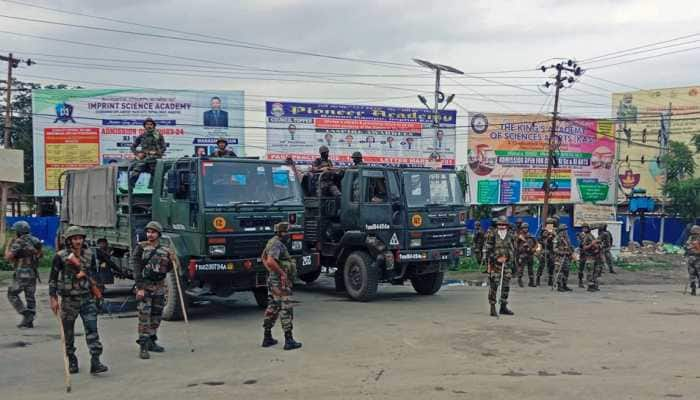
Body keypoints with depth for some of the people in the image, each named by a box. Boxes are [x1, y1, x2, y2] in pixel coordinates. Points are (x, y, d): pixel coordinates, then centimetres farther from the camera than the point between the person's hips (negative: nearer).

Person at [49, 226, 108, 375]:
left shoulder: (89, 255, 3)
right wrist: (53, 298, -9)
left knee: (92, 329, -9)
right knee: (68, 333, 9)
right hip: (68, 300, -2)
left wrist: (96, 291, 16)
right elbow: (53, 278, -4)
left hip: (87, 298, 2)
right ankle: (72, 362, 24)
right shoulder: (60, 256, -7)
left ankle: (95, 362, -12)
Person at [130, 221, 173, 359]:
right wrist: (140, 287, -16)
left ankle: (151, 342, 25)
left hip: (159, 286, 5)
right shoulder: (141, 247, -4)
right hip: (145, 285, -5)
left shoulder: (165, 250, 8)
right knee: (144, 315, -10)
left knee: (156, 316, 12)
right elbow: (135, 267, -9)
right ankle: (143, 346, -9)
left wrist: (172, 260, -5)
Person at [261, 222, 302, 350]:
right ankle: (289, 340, -2)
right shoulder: (277, 244, -20)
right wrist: (282, 272, -24)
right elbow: (270, 261, -34)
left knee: (272, 308, 15)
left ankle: (267, 338, 21)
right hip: (281, 282, -10)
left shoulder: (272, 242, 12)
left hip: (272, 281, 10)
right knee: (286, 310, -5)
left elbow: (263, 257, 26)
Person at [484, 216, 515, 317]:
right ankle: (493, 308, -1)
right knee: (493, 286, -6)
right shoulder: (493, 237, -5)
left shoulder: (509, 238, 10)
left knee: (506, 286, 9)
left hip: (506, 264, 5)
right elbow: (488, 252, -6)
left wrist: (507, 258, -2)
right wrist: (497, 259, -15)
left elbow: (511, 250, 16)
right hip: (495, 265, -5)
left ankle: (503, 307, 21)